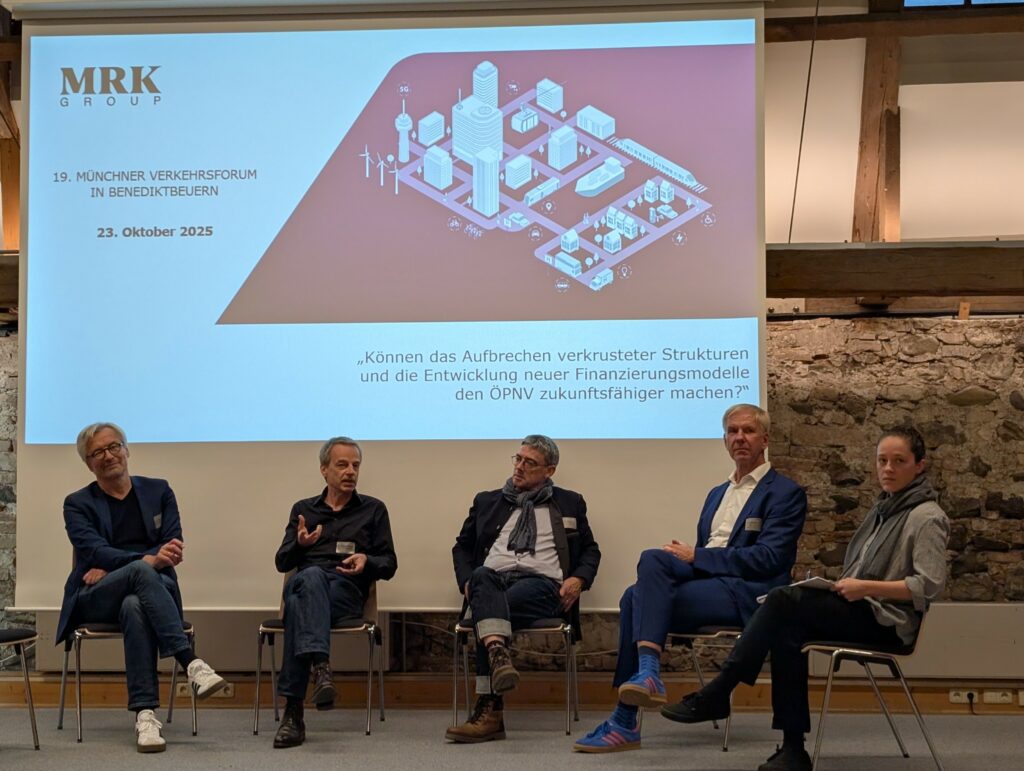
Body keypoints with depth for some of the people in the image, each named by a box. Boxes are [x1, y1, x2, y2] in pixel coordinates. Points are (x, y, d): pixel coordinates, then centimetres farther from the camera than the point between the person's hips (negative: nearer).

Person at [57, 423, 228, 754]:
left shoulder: (159, 491, 14)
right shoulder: (78, 503, 9)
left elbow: (173, 547, 2)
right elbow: (94, 551, -9)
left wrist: (109, 568, -10)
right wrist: (148, 560, -29)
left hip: (154, 588, 2)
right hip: (97, 600, -1)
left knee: (135, 606, -38)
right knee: (141, 571, -36)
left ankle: (145, 714, -47)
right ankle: (192, 665, -48)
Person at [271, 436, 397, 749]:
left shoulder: (373, 510, 22)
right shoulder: (303, 509, 26)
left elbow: (389, 565, 15)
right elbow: (281, 562, 16)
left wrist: (366, 561, -8)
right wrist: (300, 544, -7)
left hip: (347, 593, -1)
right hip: (305, 583, 1)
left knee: (300, 605, -37)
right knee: (313, 576, -39)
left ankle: (294, 709, -49)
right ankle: (320, 668, -60)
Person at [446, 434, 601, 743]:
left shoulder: (569, 504, 22)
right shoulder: (487, 501, 26)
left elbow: (590, 550, 23)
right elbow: (462, 546, 26)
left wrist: (579, 579, 1)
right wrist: (467, 581, 5)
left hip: (542, 583, -1)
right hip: (492, 581, 2)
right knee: (482, 575, -38)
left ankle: (489, 709, -38)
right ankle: (498, 657, -61)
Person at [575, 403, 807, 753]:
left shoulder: (786, 493, 3)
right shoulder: (717, 494, 27)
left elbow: (767, 559, -10)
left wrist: (696, 556, -11)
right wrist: (683, 556, -2)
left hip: (747, 593, -7)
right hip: (706, 580, 7)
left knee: (641, 600, -26)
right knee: (645, 577, -26)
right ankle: (646, 674, -35)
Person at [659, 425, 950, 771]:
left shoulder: (927, 518, -6)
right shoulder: (883, 509, 19)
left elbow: (930, 584, -16)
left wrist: (865, 587, -21)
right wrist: (843, 587, 2)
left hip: (887, 621, -7)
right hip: (861, 612, 7)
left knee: (782, 600, -24)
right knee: (786, 634, -23)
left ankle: (716, 694, -20)